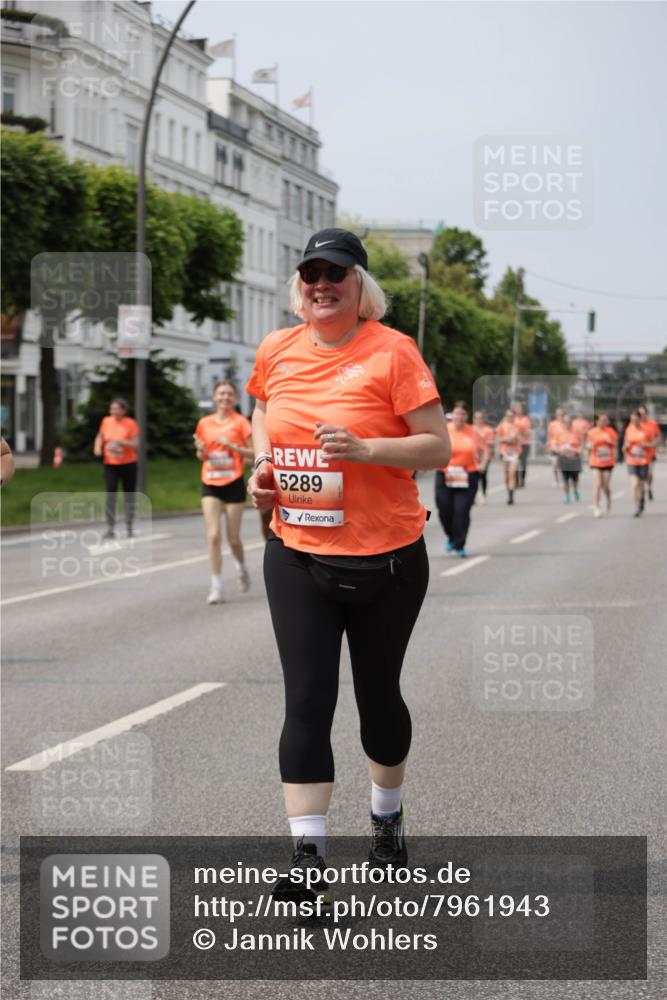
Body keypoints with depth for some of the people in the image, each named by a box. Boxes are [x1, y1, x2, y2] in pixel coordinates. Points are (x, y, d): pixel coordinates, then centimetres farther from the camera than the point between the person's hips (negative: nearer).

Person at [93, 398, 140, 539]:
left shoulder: (130, 423, -7)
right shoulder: (106, 421, 3)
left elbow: (135, 444, -10)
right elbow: (100, 437, 17)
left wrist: (121, 442, -25)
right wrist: (98, 447, -4)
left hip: (128, 464, -2)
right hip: (110, 464, 2)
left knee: (129, 496, 8)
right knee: (110, 495, -7)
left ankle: (130, 527, 21)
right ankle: (110, 529, -7)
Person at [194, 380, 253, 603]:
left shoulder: (240, 422, -3)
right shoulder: (204, 423, 7)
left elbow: (253, 453, -5)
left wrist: (232, 446, -18)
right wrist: (201, 451, -4)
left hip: (233, 483, -2)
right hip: (210, 484, 2)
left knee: (233, 538, 4)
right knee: (213, 535, -9)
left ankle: (241, 568, 36)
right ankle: (216, 587, -8)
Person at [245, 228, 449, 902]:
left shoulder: (392, 351, -10)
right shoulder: (276, 350, 3)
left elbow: (438, 447, -10)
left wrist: (364, 448, -24)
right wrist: (262, 466, 6)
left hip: (384, 561, -2)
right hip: (296, 557, 3)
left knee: (377, 695, 14)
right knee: (306, 702, -4)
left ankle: (387, 816, 38)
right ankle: (307, 854, -3)